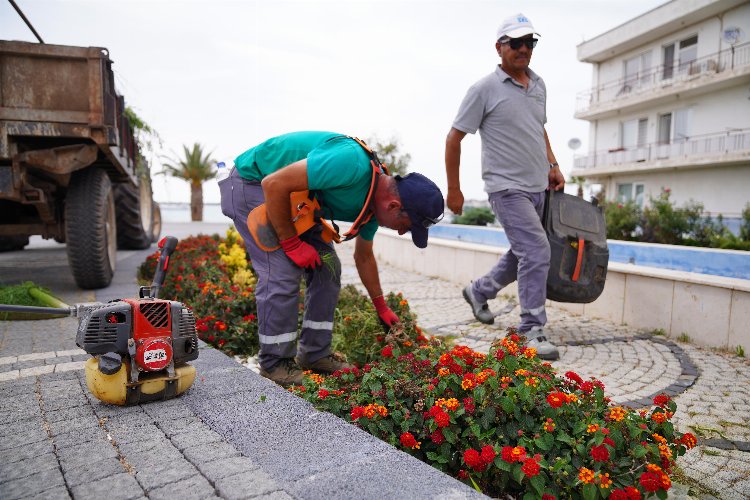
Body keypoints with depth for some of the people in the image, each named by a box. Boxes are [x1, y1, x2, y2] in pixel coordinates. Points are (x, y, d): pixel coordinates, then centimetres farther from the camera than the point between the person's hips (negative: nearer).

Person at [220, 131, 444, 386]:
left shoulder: (373, 199, -4)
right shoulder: (351, 163, -34)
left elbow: (363, 257, 12)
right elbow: (273, 184, -33)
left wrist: (382, 308, 20)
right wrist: (292, 243, -23)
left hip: (294, 197, 9)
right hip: (252, 182, -8)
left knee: (327, 267, 2)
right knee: (283, 272, -17)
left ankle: (315, 353, 12)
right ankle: (274, 363, 1)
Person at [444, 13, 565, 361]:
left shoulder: (539, 85, 14)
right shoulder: (485, 89, -8)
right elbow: (454, 137, -7)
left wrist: (553, 166, 16)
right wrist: (453, 190, -6)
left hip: (538, 187, 8)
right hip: (508, 188, -8)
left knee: (523, 254, 15)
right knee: (537, 253, -14)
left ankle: (478, 292, 37)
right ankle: (533, 329, 0)